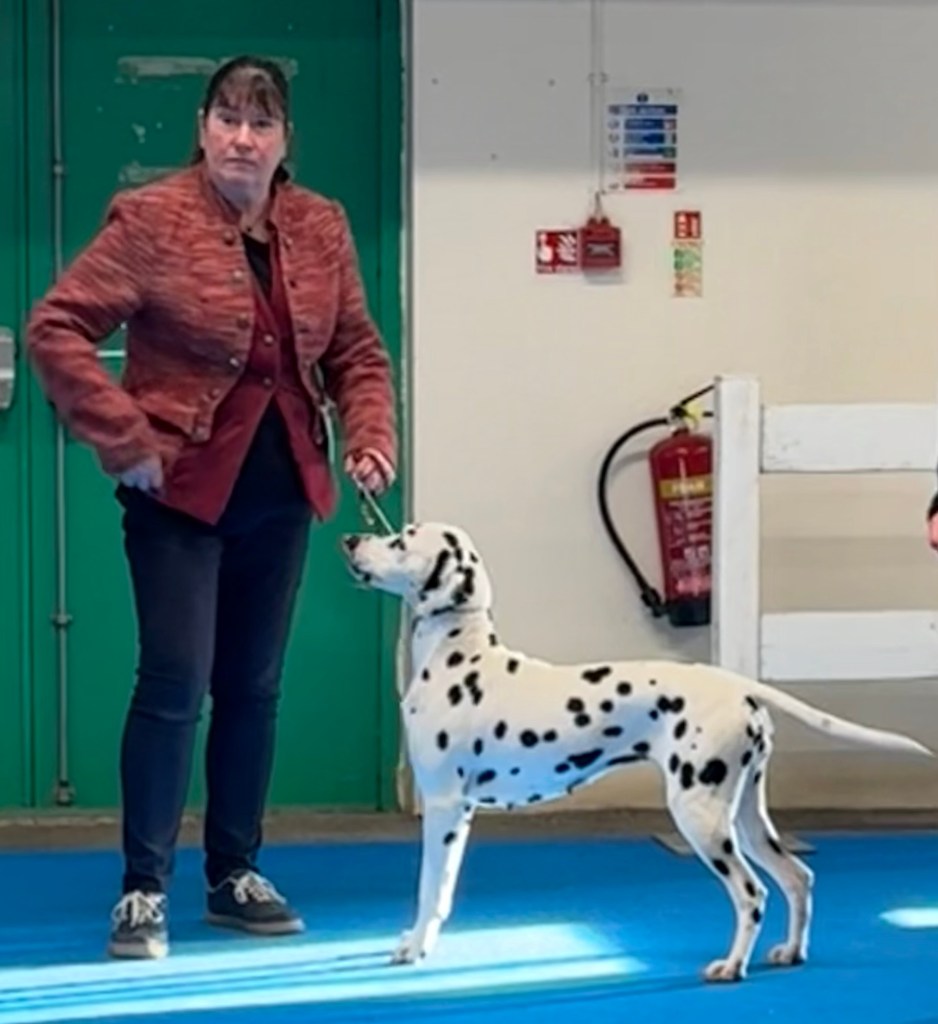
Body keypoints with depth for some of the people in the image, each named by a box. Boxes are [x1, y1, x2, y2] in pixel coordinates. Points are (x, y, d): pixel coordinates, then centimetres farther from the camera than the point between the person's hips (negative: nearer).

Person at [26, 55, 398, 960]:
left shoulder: (321, 228, 4)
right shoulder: (151, 219, -11)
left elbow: (357, 352, 12)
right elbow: (56, 328, -14)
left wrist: (370, 437, -5)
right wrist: (124, 441, -17)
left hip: (280, 491, 5)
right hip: (182, 488, -5)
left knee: (253, 686, 12)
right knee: (174, 683, -7)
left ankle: (236, 876, 23)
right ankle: (144, 889, 3)